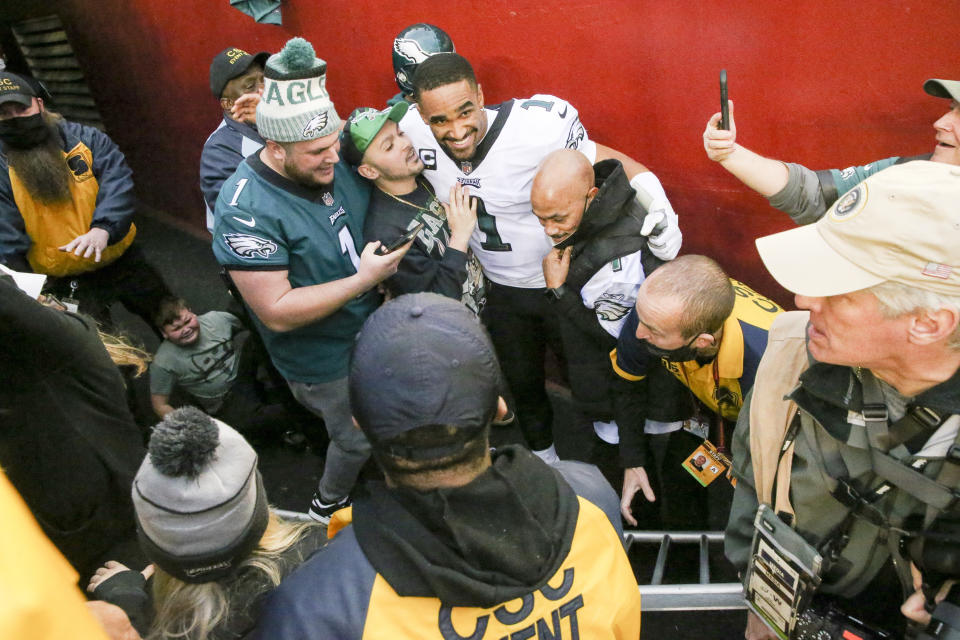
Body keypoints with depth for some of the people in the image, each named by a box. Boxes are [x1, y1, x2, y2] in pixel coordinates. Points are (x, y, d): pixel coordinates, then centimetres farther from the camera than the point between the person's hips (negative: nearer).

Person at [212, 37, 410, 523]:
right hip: (325, 363, -6)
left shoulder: (336, 161, -11)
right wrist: (364, 279, -30)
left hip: (368, 331, 7)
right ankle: (329, 504, 47)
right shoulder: (246, 210, -30)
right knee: (356, 439, 15)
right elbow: (278, 312, -31)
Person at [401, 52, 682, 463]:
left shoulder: (536, 129, -32)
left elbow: (616, 163, -22)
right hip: (502, 291, 4)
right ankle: (543, 454, 54)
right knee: (522, 381, 25)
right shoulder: (414, 133, -18)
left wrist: (659, 206, -37)